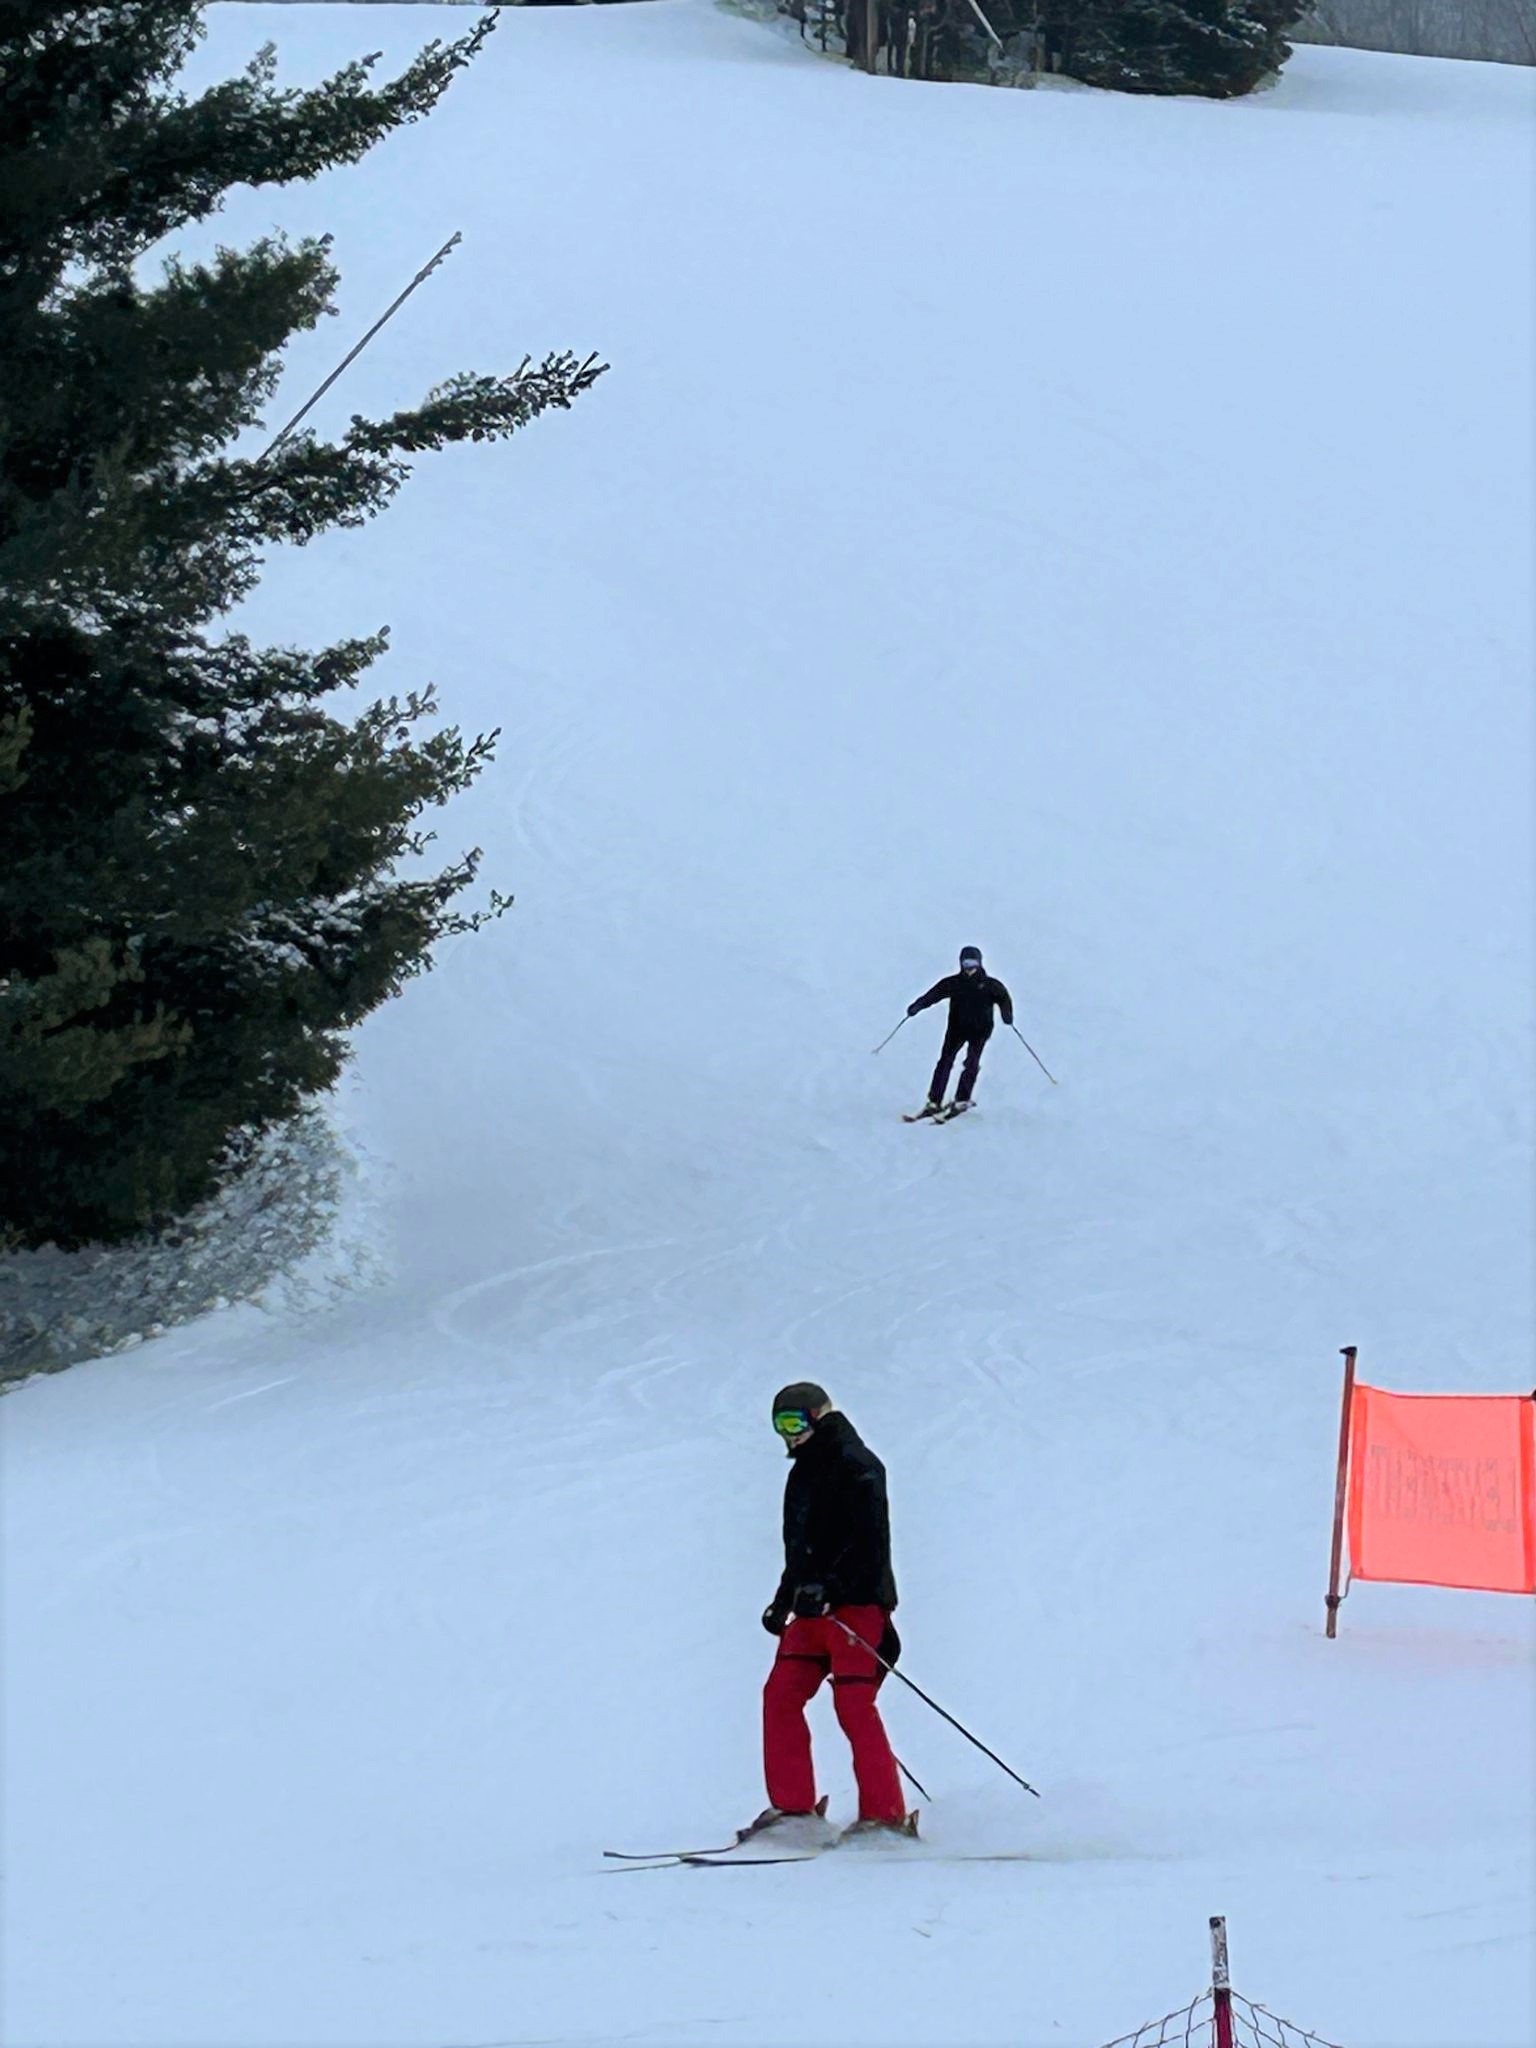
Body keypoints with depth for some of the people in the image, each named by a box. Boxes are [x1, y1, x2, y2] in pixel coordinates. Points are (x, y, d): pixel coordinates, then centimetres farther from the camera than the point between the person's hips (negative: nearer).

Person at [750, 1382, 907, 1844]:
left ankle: (886, 1814, -14)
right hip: (814, 1607, 9)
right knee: (781, 1694, -3)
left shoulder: (855, 1465, -6)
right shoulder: (806, 1472, 23)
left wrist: (827, 1587, -26)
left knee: (853, 1703, -15)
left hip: (856, 1602, -9)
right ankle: (794, 1808, -3)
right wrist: (784, 1599, 28)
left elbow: (866, 1541, -18)